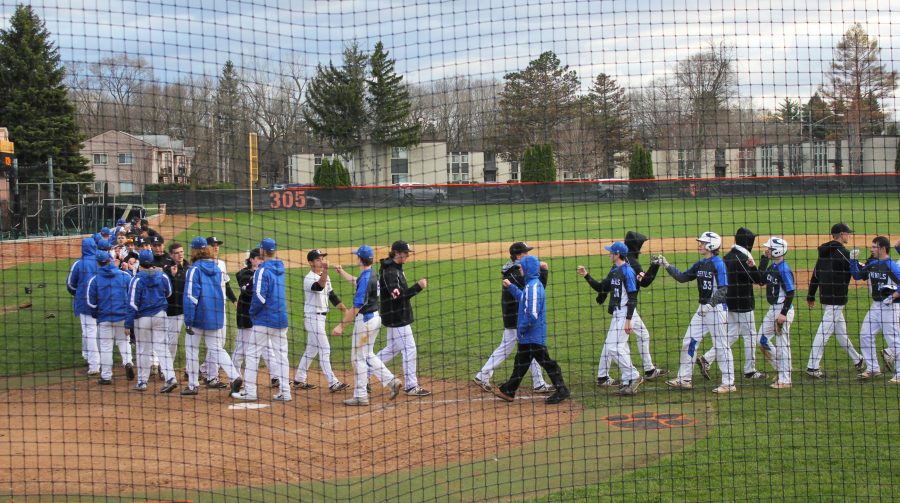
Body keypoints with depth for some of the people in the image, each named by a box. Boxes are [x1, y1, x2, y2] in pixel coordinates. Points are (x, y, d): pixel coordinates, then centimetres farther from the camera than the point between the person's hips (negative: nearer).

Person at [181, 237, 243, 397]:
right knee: (216, 348, 10)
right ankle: (235, 376, -8)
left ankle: (193, 385, 11)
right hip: (215, 317, 6)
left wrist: (188, 321, -16)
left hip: (198, 317, -6)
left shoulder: (194, 269, -12)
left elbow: (190, 296, -16)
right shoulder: (217, 269, 8)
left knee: (191, 349, 8)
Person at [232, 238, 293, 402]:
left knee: (253, 354, 2)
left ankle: (249, 391, 3)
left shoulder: (262, 271, -14)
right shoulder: (280, 268, 9)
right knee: (281, 355, 8)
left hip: (264, 320, -7)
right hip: (281, 320, 7)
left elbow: (259, 296, -19)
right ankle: (285, 392, 7)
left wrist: (252, 312, -4)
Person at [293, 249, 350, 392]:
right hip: (312, 317, -9)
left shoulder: (325, 277, 11)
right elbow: (319, 286, -39)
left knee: (311, 349, 15)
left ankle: (299, 380, 24)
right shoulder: (309, 278, -17)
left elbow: (331, 295, 16)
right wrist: (325, 270, -52)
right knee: (324, 349, -11)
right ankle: (333, 383, -12)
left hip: (321, 317, 9)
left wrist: (346, 310, 10)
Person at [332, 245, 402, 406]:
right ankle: (391, 381, 12)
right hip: (374, 317, 9)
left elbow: (356, 307, -24)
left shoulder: (366, 278, -21)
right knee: (367, 355, 19)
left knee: (358, 357, 0)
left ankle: (360, 396, 5)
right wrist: (341, 272, 43)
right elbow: (355, 281, 32)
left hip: (365, 320, -9)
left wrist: (341, 325, -22)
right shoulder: (371, 275, 8)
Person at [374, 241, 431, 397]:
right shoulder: (390, 272, -19)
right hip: (396, 318, -10)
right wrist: (418, 286, -28)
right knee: (409, 349, -5)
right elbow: (398, 296, -26)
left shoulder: (396, 268, 12)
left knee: (392, 348, 19)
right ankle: (411, 387, 1)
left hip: (395, 317, 10)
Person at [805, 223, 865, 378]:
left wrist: (811, 296, 17)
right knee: (824, 331, -8)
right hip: (836, 298, -9)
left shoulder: (823, 252, 9)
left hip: (825, 296, 9)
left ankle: (857, 361, 31)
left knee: (840, 330, 17)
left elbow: (815, 274, 12)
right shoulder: (843, 253, -15)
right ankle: (812, 367, -8)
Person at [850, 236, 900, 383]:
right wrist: (853, 261, 4)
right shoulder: (872, 264, 8)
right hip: (875, 306, 8)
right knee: (865, 336, 10)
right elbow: (857, 275, 16)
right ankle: (873, 369, 22)